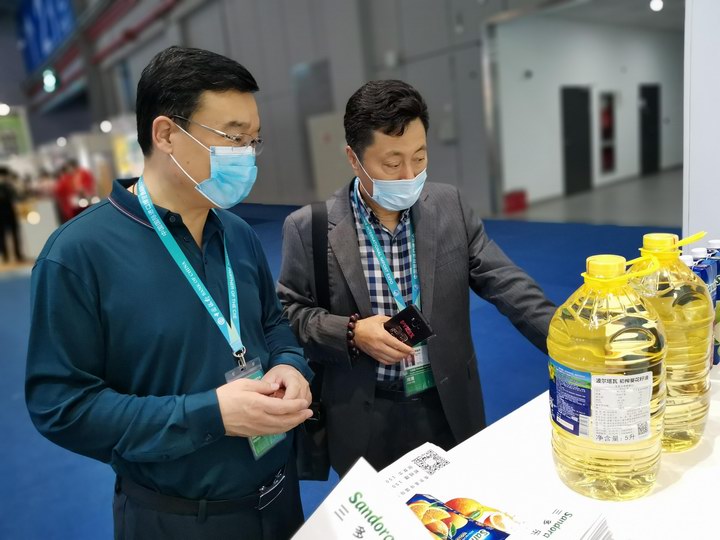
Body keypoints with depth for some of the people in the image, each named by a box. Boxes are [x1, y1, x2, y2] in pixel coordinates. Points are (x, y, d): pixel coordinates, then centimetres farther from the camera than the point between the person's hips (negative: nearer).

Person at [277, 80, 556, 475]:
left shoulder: (450, 206, -3)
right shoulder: (309, 228, -10)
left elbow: (505, 283, -4)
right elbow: (286, 314, -5)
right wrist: (351, 333, -20)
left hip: (449, 408, 3)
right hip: (366, 420, -2)